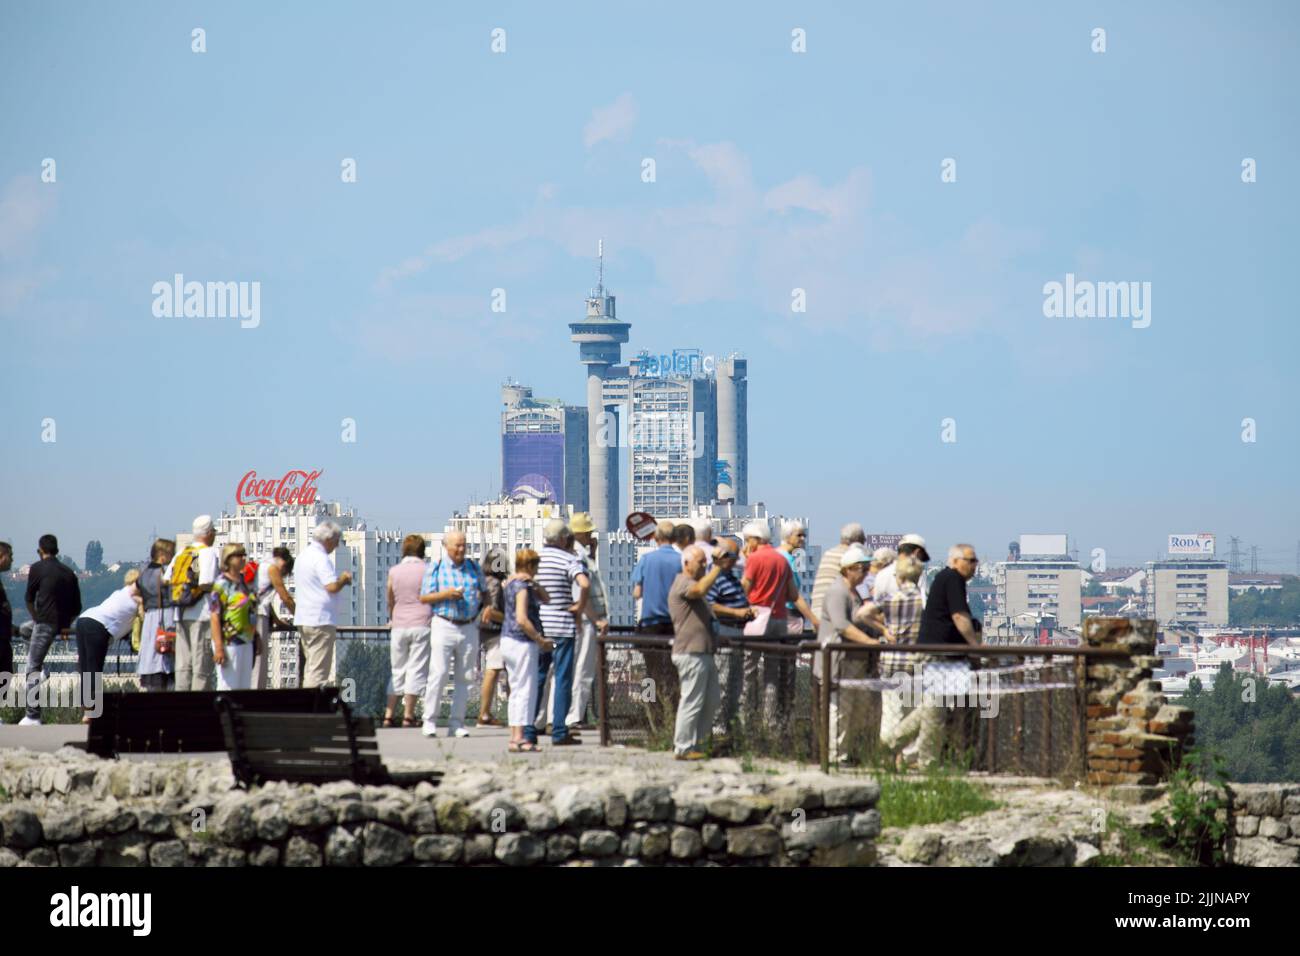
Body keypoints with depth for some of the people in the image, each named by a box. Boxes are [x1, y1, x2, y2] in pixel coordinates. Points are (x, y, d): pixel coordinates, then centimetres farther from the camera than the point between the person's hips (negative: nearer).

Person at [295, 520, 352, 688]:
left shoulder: (303, 556, 17)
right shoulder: (321, 558, -14)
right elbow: (332, 586, -23)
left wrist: (340, 580, 19)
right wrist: (344, 579, -3)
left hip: (303, 619, 10)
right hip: (321, 621, -10)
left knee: (310, 668, 13)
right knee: (319, 670, -9)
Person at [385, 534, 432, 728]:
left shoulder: (394, 572, 4)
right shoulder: (427, 571, -3)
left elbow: (390, 601, 14)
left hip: (399, 626, 3)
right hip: (422, 624, -3)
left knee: (397, 670, 11)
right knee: (416, 669, 0)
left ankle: (389, 715, 7)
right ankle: (408, 715, -4)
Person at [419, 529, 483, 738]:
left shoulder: (474, 567, 12)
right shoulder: (435, 568, 2)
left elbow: (483, 593, 22)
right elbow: (424, 597, 0)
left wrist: (481, 598, -1)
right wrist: (446, 594, -15)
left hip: (469, 627, 4)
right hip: (444, 625, -4)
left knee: (463, 678, 4)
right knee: (438, 674, -11)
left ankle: (456, 723, 8)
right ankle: (429, 721, -6)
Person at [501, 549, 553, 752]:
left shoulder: (510, 584, 14)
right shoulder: (522, 587, -14)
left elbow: (545, 598, 20)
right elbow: (522, 620, -24)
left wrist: (534, 584, 2)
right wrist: (541, 640, -17)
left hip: (508, 642, 10)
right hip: (522, 643, -10)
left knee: (517, 690, 13)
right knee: (525, 690, -7)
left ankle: (515, 736, 13)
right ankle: (518, 738, -10)